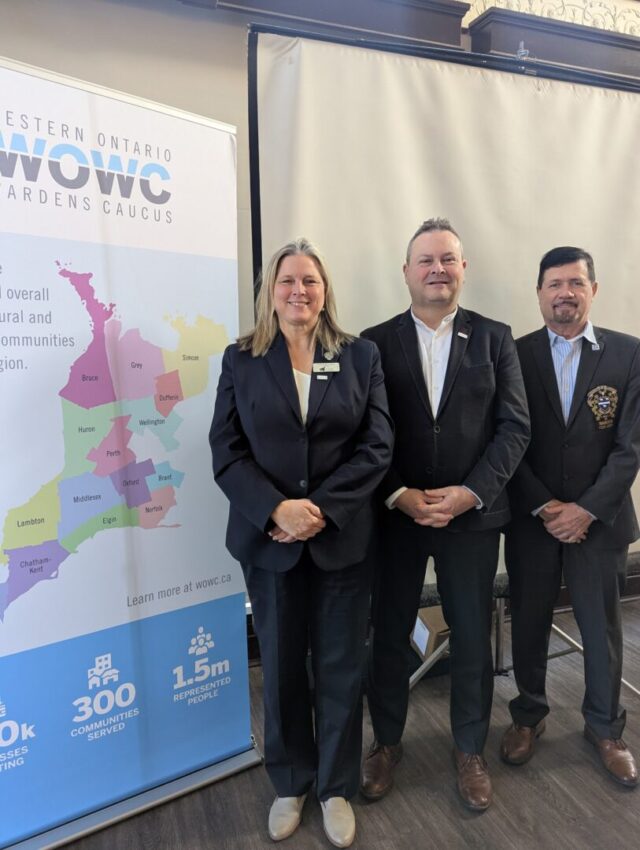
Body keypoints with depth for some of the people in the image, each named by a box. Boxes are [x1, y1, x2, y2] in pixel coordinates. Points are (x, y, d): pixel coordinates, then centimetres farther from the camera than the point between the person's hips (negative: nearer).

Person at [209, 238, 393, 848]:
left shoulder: (361, 356, 3)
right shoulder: (240, 360, 3)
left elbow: (377, 445, -4)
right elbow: (226, 452, -3)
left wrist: (321, 509, -15)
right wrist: (277, 510, -17)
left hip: (343, 539, 0)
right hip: (269, 540, 1)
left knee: (340, 666, 12)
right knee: (281, 666, 15)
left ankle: (336, 788, 35)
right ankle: (290, 784, 38)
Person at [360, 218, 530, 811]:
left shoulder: (494, 338, 3)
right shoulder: (375, 342, 0)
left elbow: (514, 426, -3)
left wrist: (470, 492, -13)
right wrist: (398, 494, -14)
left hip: (472, 514, 1)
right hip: (395, 514, 0)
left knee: (472, 637, 13)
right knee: (388, 634, 13)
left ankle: (469, 749, 37)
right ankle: (386, 740, 37)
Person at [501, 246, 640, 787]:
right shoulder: (515, 355, -3)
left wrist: (586, 509, -14)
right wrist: (544, 507, -12)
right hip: (531, 519, 0)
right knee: (528, 625, 14)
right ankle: (528, 716, 36)